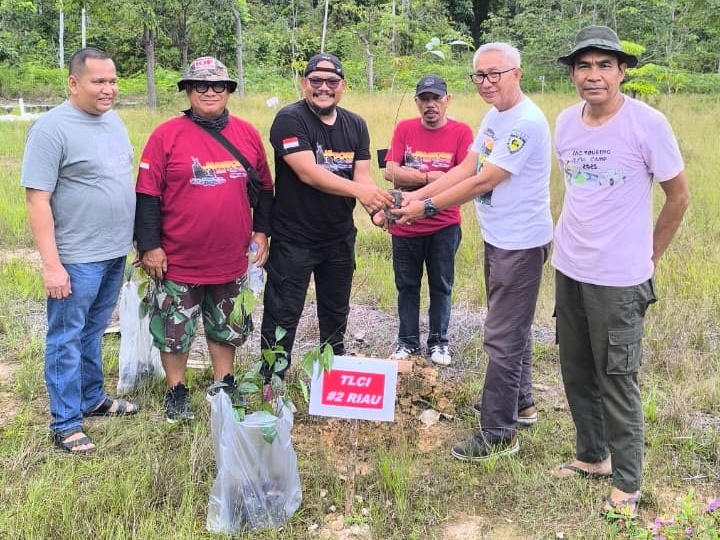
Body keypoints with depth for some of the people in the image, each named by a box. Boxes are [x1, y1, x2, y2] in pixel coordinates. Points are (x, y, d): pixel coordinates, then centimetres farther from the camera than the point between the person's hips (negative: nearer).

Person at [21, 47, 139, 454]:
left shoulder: (113, 120, 8)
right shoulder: (52, 128, -15)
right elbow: (37, 200, -17)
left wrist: (138, 238, 16)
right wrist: (51, 264, -20)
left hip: (115, 253, 7)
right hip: (76, 259, -7)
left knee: (94, 332, 20)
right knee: (67, 339, 5)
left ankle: (93, 399, 36)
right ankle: (66, 424, 15)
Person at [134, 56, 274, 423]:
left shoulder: (247, 134, 3)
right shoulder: (166, 135, -8)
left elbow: (264, 188, 11)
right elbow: (147, 195, -8)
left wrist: (261, 232, 7)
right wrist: (149, 246, -11)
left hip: (232, 260, 3)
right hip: (179, 260, -3)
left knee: (227, 327, 19)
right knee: (175, 330, 11)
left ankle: (224, 382, 37)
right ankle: (176, 391, 29)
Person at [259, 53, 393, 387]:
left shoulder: (355, 126, 6)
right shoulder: (290, 119, -13)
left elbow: (363, 176, -3)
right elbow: (308, 172, -25)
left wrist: (377, 206, -25)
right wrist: (358, 189, -37)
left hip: (340, 237, 6)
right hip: (294, 238, -6)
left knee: (336, 310, 20)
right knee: (283, 313, 1)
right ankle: (272, 381, 15)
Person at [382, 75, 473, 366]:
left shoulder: (461, 132, -5)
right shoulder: (404, 129, 1)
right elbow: (390, 172, -7)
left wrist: (412, 177, -14)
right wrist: (431, 177, -15)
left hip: (444, 226, -1)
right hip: (405, 225, 2)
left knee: (441, 286, 11)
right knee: (407, 286, 12)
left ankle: (439, 341, 25)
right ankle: (408, 341, 26)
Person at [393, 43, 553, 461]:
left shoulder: (526, 122, -22)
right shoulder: (495, 117, 10)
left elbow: (483, 181, -23)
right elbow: (465, 169, 7)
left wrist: (428, 207, -16)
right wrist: (418, 194, -3)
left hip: (520, 243, -10)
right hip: (499, 238, 10)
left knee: (503, 337, -5)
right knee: (513, 327, 22)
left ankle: (499, 434, 6)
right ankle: (521, 402, 40)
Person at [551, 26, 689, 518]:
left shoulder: (648, 123, -13)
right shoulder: (566, 122, 2)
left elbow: (679, 196, -4)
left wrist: (649, 257, 2)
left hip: (618, 278, -6)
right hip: (568, 270, 6)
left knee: (617, 383, 3)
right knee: (577, 374, 17)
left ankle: (627, 484, 20)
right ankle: (593, 456, 36)